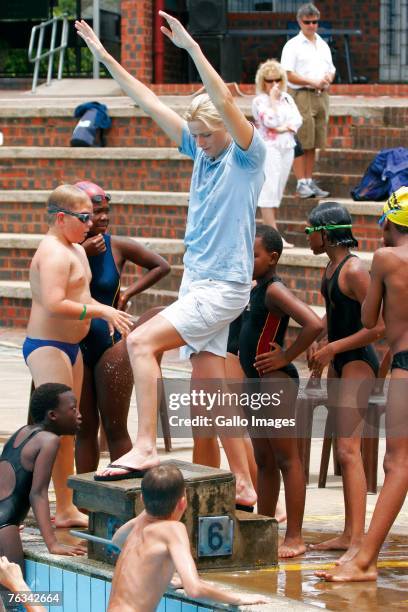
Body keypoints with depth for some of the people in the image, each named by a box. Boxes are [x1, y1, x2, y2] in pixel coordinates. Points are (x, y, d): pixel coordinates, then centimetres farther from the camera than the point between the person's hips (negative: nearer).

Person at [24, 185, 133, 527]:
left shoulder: (76, 250, 15)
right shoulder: (54, 253, -18)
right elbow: (54, 304, -28)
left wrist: (106, 312, 11)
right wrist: (100, 310, -23)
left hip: (70, 347, 11)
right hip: (47, 347, -11)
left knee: (67, 432, 13)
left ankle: (66, 509, 19)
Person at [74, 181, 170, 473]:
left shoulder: (118, 246, -6)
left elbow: (162, 266, 6)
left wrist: (127, 293, -3)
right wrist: (82, 252, -24)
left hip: (111, 342, -2)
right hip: (75, 347, 2)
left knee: (115, 428, 3)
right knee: (85, 428, 10)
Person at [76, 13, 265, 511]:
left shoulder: (248, 154, -8)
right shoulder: (200, 150, 11)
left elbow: (224, 102, -25)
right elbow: (148, 102, 14)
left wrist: (192, 47, -31)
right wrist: (105, 57, 13)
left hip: (224, 286, -8)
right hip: (196, 282, 8)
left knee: (142, 341, -22)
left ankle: (145, 447, -25)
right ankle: (243, 485, 13)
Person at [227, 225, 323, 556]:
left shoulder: (275, 290, -14)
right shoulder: (255, 290, 15)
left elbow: (314, 324, -27)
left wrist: (286, 357, -18)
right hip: (255, 381, 10)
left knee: (286, 460, -7)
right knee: (264, 461, 14)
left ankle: (294, 538, -6)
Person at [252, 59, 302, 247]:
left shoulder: (287, 98, 14)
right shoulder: (259, 101, -4)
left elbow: (297, 119, 6)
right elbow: (271, 122, -16)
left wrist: (285, 127, -12)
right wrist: (272, 100, -11)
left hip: (287, 147, 6)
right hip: (269, 147, -6)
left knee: (277, 192, 7)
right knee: (269, 190, -11)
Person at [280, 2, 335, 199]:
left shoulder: (323, 45, 18)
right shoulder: (293, 46, -3)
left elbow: (331, 69, 23)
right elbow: (288, 74, -10)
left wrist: (328, 77, -1)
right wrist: (313, 82, -15)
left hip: (321, 95, 6)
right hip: (301, 95, -6)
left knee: (313, 144, 9)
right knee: (300, 143, -9)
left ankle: (310, 181, 14)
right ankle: (301, 183, -8)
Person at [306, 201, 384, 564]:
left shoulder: (354, 271, -17)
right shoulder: (331, 268, 11)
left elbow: (378, 326, -21)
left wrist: (332, 348, -17)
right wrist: (317, 344, 14)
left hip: (358, 362, -10)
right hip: (339, 363, 10)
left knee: (348, 450, -16)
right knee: (345, 451, 13)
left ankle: (358, 542, -21)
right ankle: (348, 535, 19)